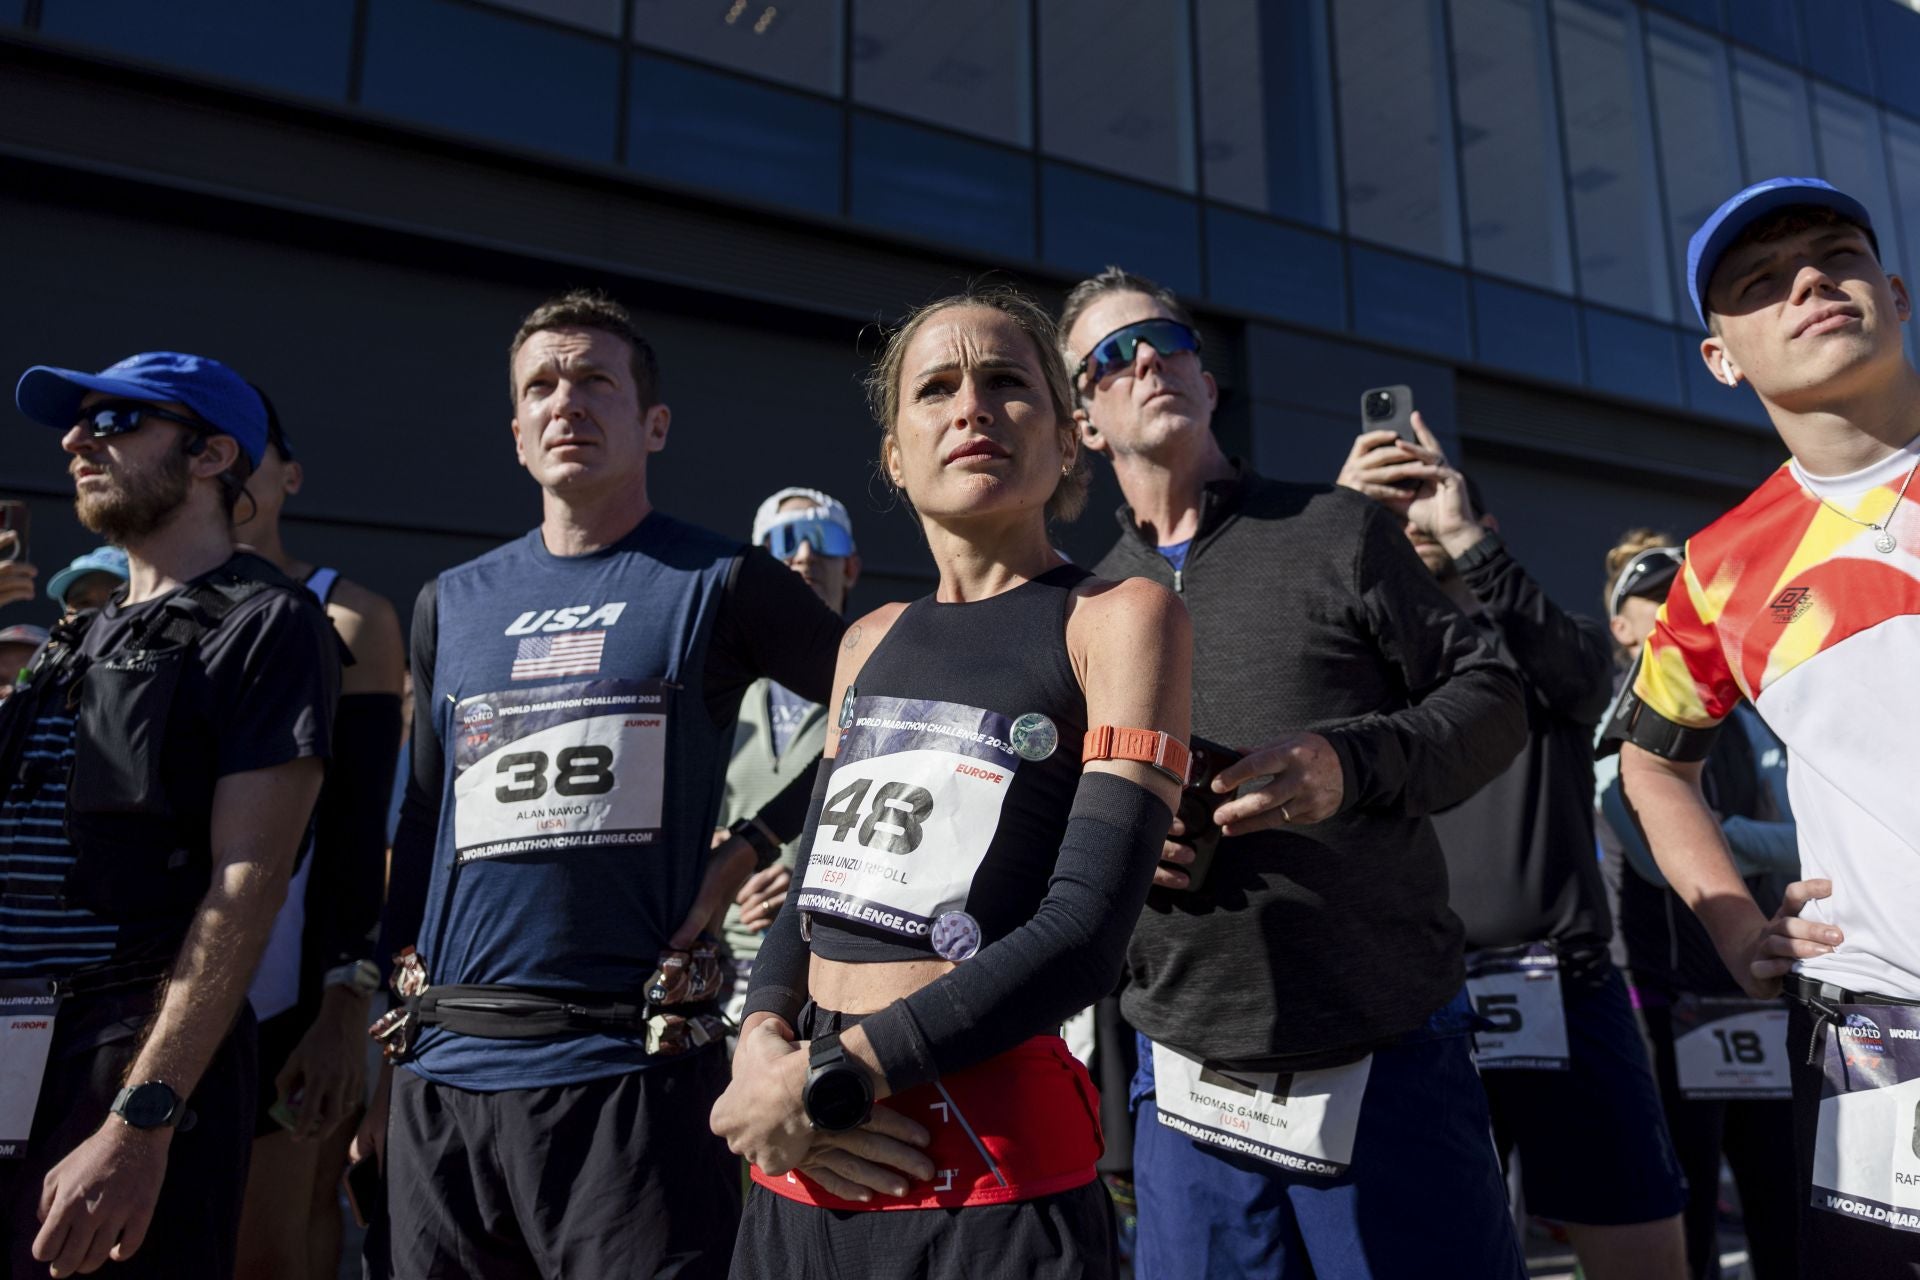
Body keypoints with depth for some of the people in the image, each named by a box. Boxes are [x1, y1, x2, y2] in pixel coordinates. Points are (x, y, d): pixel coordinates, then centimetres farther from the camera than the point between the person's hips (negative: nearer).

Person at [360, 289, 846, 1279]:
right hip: (444, 1075, 5)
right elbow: (422, 828, 16)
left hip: (634, 1070, -4)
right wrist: (386, 1055, 14)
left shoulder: (722, 583, -2)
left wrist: (749, 850, -7)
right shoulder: (452, 604, 12)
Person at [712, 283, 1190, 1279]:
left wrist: (823, 1082, -15)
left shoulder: (1118, 618, -6)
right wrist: (760, 1049, -8)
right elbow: (809, 895, 11)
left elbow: (1085, 935, -15)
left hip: (990, 1168, -5)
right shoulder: (871, 641, 11)